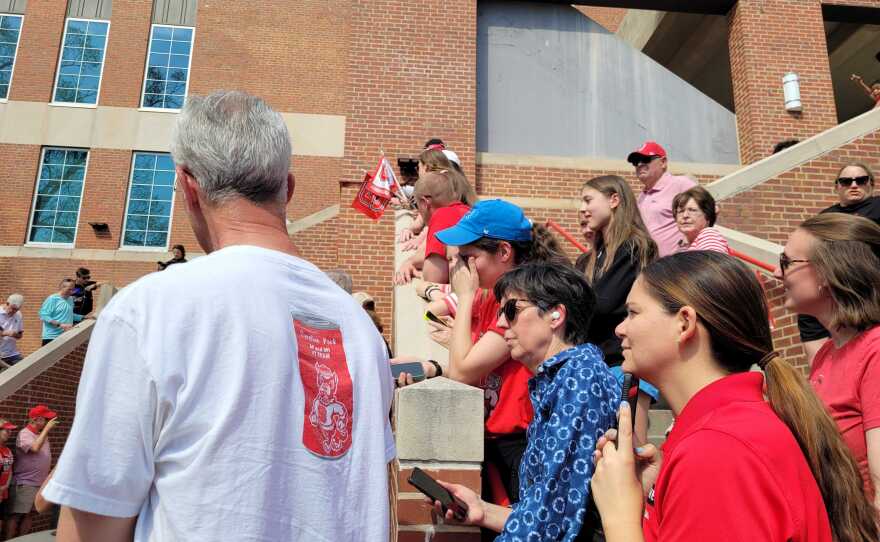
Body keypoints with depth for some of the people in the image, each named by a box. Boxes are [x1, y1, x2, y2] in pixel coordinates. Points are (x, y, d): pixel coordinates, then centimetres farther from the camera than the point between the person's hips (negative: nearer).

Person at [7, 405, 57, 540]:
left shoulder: (43, 434, 10)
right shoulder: (24, 434, -11)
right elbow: (35, 448, -28)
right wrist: (46, 429, -24)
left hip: (40, 482, 7)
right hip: (25, 483, -7)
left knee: (29, 514, 12)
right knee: (16, 515, -1)